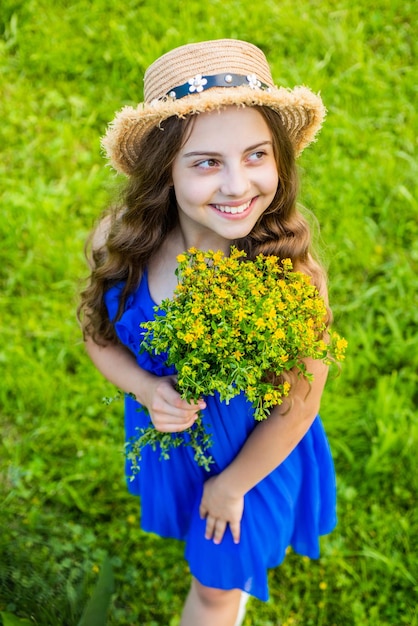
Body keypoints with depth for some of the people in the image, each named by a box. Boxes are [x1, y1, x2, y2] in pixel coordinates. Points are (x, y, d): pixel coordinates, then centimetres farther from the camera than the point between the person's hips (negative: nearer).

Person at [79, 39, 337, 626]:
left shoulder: (293, 274, -34)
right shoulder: (120, 241, -26)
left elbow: (296, 409, -20)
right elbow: (99, 335, -6)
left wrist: (232, 484, -7)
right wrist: (145, 389, -26)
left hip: (254, 453, -4)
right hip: (164, 438, 4)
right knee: (188, 526, 36)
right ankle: (238, 572, 72)